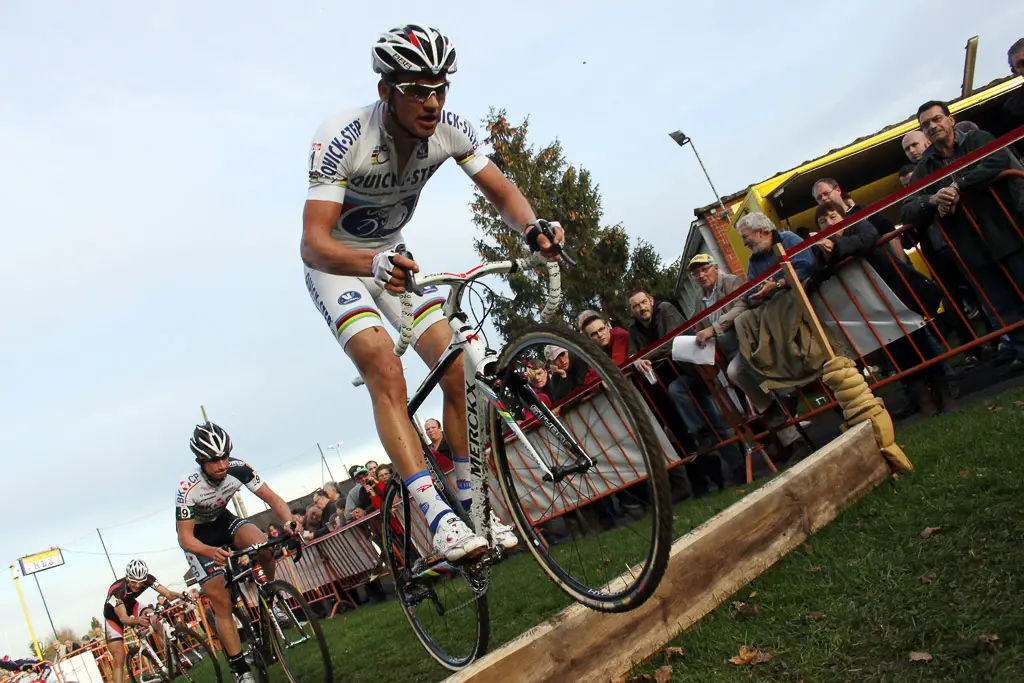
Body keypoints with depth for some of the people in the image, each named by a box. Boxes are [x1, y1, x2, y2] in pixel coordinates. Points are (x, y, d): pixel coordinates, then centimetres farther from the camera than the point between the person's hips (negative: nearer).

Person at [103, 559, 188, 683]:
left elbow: (168, 593, -33)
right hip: (114, 616, -3)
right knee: (119, 660, -13)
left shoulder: (147, 579, -27)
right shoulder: (116, 590, -37)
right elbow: (123, 619, -42)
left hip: (131, 607, 3)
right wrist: (137, 620, -63)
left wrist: (180, 595, -56)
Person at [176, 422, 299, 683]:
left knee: (263, 546, -30)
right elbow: (185, 538, -30)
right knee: (222, 601, -13)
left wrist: (289, 521, -40)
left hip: (224, 521, 3)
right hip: (198, 537, -3)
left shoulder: (238, 470, -25)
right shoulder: (188, 489, -33)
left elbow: (272, 498, -19)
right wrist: (211, 551, -51)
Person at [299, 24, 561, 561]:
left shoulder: (449, 130, -17)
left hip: (392, 257, 5)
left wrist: (533, 227, -31)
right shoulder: (342, 138, -31)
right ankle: (438, 517, -26)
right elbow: (313, 243, -37)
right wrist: (373, 264, -57)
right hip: (336, 264, -4)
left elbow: (502, 192, -8)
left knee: (459, 371, -8)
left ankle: (472, 505, 5)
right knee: (386, 373, -25)